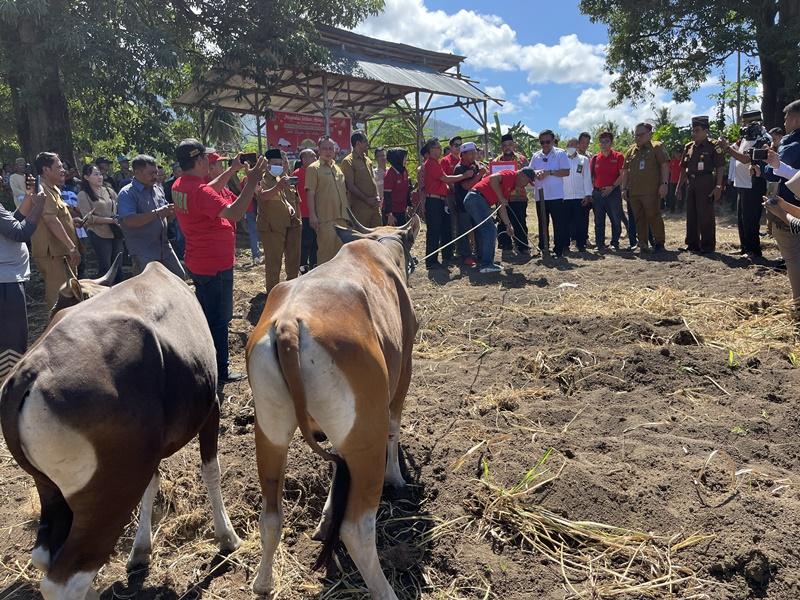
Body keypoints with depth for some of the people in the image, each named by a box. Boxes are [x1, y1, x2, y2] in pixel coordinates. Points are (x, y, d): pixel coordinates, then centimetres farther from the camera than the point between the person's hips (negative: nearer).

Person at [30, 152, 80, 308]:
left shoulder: (52, 189, 19)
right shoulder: (43, 191, -14)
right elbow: (51, 221, -23)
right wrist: (72, 247, -24)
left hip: (60, 252, 11)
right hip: (52, 254, -11)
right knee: (59, 297, -9)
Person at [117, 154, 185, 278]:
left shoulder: (156, 190, 11)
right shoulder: (126, 194, -10)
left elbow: (167, 216, 19)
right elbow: (129, 220, -24)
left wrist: (175, 210, -5)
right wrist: (157, 213, -28)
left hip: (164, 247, 7)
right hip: (143, 253, -7)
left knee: (180, 277, 10)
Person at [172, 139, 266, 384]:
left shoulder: (180, 185, 5)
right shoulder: (200, 191, -26)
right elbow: (234, 214, -34)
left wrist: (233, 170, 17)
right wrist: (251, 182, -31)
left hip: (197, 263, 10)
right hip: (216, 265, -10)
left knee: (206, 314, 21)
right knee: (219, 319, 2)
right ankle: (220, 372, 13)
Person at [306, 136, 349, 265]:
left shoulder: (338, 168, 16)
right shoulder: (313, 168, -3)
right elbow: (310, 193, -9)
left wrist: (348, 213, 19)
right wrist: (312, 215, -17)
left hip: (341, 217, 6)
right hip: (325, 218, -6)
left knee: (341, 251, 11)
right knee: (326, 250, -4)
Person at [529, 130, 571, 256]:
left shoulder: (560, 154, -1)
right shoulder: (536, 156, 11)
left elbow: (566, 172, -9)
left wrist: (549, 172, -18)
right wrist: (535, 173, -12)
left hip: (556, 195, -4)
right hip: (540, 196, 4)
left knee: (559, 224, -2)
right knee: (542, 223, 12)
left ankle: (559, 250, 4)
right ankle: (543, 248, 22)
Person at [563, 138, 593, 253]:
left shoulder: (584, 160, 11)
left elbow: (587, 178, 7)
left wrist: (588, 195, -2)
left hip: (580, 196, 0)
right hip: (564, 196, 0)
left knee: (581, 222, 1)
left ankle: (581, 244, 8)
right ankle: (564, 245, 8)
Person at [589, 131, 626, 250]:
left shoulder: (618, 157, -1)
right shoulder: (595, 158, 8)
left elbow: (622, 175, -4)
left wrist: (612, 187, -14)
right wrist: (590, 191, 3)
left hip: (613, 192, -3)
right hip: (597, 193, 3)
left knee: (616, 219, 0)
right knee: (599, 220, 7)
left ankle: (615, 243, 11)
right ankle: (600, 244, 15)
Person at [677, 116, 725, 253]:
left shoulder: (714, 147, -5)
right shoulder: (689, 147, 13)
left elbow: (720, 168, -8)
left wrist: (718, 187, -15)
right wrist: (680, 185, 14)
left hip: (706, 185, -6)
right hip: (691, 184, 6)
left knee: (706, 216, -3)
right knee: (691, 215, 10)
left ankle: (707, 245, 5)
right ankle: (693, 243, 20)